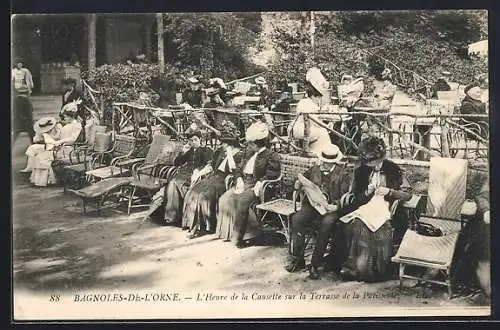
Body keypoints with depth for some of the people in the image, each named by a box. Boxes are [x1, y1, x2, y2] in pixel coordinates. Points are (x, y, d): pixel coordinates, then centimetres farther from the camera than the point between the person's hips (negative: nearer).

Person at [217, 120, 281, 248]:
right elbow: (239, 169, 23)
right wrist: (239, 179, 1)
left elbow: (273, 173, -12)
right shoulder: (249, 154, 24)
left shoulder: (272, 156, 0)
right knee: (225, 198, -16)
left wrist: (259, 183, -23)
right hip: (244, 184, 8)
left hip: (257, 187, -7)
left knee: (242, 201, -32)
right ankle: (229, 231, -12)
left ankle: (247, 235, -25)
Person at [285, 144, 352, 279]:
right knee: (296, 218, -26)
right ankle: (297, 258, -16)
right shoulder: (314, 170, 14)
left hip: (330, 208, -3)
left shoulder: (342, 173, 3)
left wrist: (336, 205, -23)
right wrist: (297, 186, -6)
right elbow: (302, 181, 20)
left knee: (327, 223, -35)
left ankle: (315, 264, -27)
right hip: (312, 205, 4)